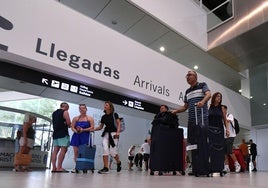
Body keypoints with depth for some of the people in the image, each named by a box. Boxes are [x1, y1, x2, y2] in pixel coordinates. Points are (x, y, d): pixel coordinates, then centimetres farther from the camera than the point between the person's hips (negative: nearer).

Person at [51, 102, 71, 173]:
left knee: (55, 150, 6)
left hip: (55, 134, 8)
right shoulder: (65, 112, -5)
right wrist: (68, 125, 8)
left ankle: (54, 168, 4)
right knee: (63, 150, -8)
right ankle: (59, 167, -14)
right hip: (63, 134, -8)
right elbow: (68, 123, -13)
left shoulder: (54, 113, 19)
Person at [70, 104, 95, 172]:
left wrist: (83, 130, -14)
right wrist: (76, 131, -14)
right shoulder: (75, 118, 13)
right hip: (76, 136, 3)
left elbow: (92, 128, -2)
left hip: (85, 136, -2)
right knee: (76, 152, -2)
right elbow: (72, 127, 7)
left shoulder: (90, 118, 6)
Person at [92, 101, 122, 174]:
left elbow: (119, 124, -3)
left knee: (113, 151, -8)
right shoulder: (103, 117, 12)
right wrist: (92, 129, 2)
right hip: (106, 134, 4)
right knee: (105, 150, -11)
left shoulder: (115, 115, 1)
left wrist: (118, 132, -18)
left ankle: (118, 163, 23)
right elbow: (100, 127, 16)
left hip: (113, 133, -4)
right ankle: (106, 168, -10)